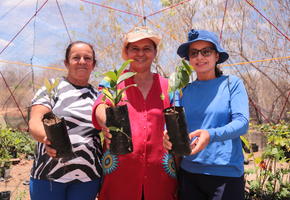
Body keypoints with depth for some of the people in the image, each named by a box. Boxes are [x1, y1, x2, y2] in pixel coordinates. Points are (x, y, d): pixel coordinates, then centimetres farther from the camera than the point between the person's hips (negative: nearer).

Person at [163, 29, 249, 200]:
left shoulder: (232, 83, -2)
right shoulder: (185, 91, 8)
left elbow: (242, 122, -12)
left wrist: (211, 135, -30)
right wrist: (169, 135, -19)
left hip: (226, 173, -3)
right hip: (189, 172, 3)